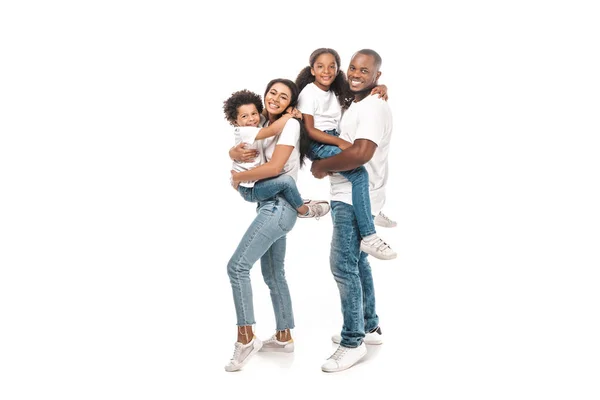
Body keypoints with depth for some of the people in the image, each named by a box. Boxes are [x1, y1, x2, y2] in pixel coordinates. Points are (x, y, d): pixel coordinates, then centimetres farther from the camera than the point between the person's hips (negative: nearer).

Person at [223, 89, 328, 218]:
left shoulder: (259, 123, -2)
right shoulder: (243, 131, -24)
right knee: (286, 180, -24)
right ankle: (304, 211, -2)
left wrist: (292, 111, -17)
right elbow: (272, 130, -36)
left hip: (254, 180, 10)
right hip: (248, 189, -10)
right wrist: (289, 115, -21)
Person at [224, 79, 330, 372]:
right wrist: (235, 152, -3)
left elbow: (274, 167, -19)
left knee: (237, 266, -15)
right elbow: (236, 150, 20)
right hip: (270, 206, 9)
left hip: (279, 207, -9)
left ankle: (246, 338, -10)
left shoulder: (290, 124, -9)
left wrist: (238, 176, -8)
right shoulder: (264, 126, 18)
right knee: (273, 275, 14)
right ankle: (284, 337, 24)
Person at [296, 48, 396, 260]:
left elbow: (363, 89, 17)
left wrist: (380, 88, -7)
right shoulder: (309, 93, -9)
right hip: (316, 144, -9)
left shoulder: (337, 90, 12)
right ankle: (368, 237, -28)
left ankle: (374, 210, 8)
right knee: (359, 174, -28)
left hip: (335, 140, 9)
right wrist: (340, 142, -26)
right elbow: (309, 130, -16)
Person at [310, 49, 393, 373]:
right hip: (348, 196, 11)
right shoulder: (355, 105, 17)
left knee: (343, 265, -10)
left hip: (356, 199, -10)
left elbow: (361, 153, -29)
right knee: (356, 261, 16)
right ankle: (369, 327, 29)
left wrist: (322, 166, -16)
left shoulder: (373, 107, -16)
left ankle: (353, 342, 0)